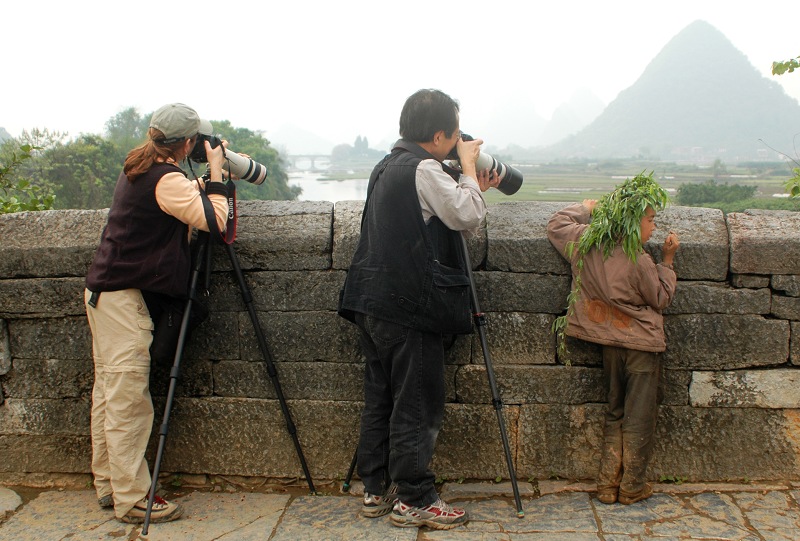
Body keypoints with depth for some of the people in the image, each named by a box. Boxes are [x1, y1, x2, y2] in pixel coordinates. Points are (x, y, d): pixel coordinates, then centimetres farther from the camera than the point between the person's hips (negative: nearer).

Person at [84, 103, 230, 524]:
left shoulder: (137, 170, 12)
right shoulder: (165, 179, -17)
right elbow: (213, 219, -24)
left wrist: (202, 182, 15)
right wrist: (215, 173, -12)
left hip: (104, 291, 10)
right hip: (123, 298, -10)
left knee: (108, 393, 13)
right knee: (127, 401, -6)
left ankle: (108, 485, 22)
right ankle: (132, 500, 0)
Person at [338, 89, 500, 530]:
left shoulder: (386, 167, 17)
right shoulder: (425, 170, -13)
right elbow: (469, 218, -12)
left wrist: (472, 187, 16)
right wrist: (468, 167, -1)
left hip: (372, 303, 9)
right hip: (410, 309, -9)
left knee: (380, 398, 14)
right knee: (417, 406, -1)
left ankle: (376, 490, 23)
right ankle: (414, 499, 7)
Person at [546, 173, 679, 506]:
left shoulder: (585, 242, -5)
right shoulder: (639, 262, -20)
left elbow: (556, 224, 14)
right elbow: (661, 298, -4)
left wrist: (585, 209, 25)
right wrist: (668, 260, -1)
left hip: (610, 343, 6)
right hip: (642, 345, -6)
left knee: (614, 413, 18)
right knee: (639, 418, 6)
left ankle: (608, 484, 19)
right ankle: (632, 487, 14)